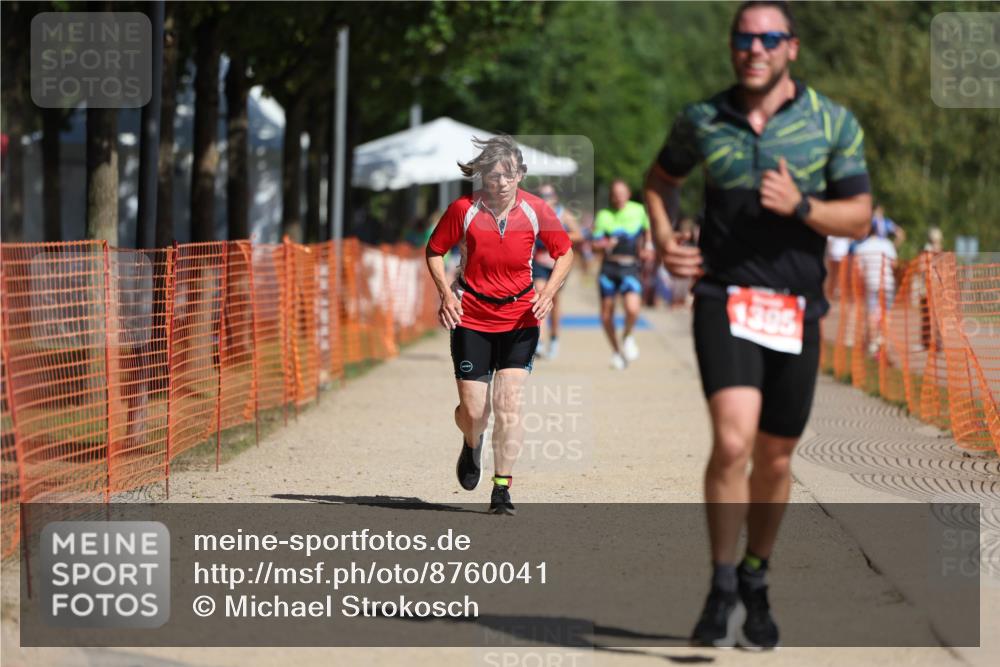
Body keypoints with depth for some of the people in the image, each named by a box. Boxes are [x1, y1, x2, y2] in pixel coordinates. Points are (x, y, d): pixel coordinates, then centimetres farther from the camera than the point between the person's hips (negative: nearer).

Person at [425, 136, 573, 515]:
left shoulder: (536, 210, -6)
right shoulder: (464, 210, -9)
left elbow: (564, 253, 7)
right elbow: (434, 251, 5)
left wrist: (548, 293, -7)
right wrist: (446, 294, -9)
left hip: (519, 319, 0)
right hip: (471, 319, 0)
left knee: (509, 402, -11)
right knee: (473, 410, -2)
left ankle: (502, 490, -1)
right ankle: (472, 445, 36)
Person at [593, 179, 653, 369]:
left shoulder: (638, 210, 3)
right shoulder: (604, 215, 2)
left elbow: (647, 229, 22)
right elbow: (595, 243, 0)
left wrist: (647, 245, 5)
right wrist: (604, 244, -22)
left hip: (630, 267, -1)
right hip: (609, 267, 1)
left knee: (632, 309, -22)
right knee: (606, 315, 3)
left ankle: (627, 336, 9)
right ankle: (615, 350, 26)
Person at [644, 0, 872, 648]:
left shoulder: (834, 123, 2)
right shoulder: (703, 121, 4)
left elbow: (859, 218, 1)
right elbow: (661, 179, 23)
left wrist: (802, 206, -18)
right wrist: (665, 240, 5)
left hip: (797, 309, 1)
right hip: (725, 298, -1)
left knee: (775, 457, 9)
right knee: (733, 441, -20)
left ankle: (756, 582, 31)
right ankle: (723, 590, -10)